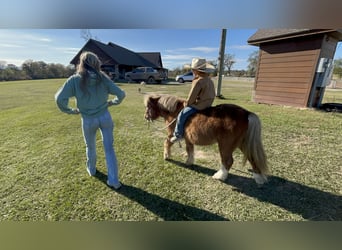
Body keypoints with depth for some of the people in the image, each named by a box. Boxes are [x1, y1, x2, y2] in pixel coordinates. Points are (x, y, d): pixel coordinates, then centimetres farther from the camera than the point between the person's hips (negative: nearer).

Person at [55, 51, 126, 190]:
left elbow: (59, 98, -17)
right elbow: (121, 94, -5)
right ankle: (114, 181, 11)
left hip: (88, 120, 0)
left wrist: (70, 110, -1)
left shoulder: (75, 80, -8)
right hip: (105, 117, 1)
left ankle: (91, 170, 48)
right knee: (109, 148, 6)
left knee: (90, 146, 23)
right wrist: (112, 102, 12)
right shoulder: (103, 77, -3)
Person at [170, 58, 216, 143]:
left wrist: (187, 103, 0)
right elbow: (213, 94, 17)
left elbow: (191, 96, -19)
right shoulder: (210, 80, 8)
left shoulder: (198, 82, -21)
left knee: (182, 115, -10)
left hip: (198, 105, -11)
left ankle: (178, 134, -3)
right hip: (207, 104, 11)